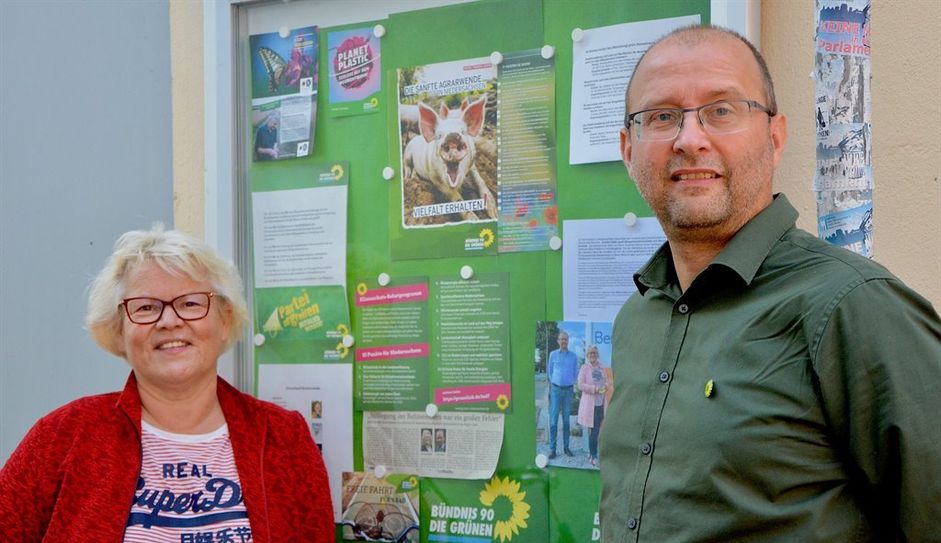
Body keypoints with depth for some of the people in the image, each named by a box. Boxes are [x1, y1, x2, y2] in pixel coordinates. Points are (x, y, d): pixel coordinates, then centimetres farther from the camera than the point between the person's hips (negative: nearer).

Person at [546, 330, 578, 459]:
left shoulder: (573, 356, 6)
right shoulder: (553, 354, 3)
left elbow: (575, 373, 14)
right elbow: (549, 371, 12)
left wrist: (571, 384, 11)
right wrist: (554, 382, 9)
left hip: (568, 390, 2)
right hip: (556, 389, -1)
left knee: (566, 419, 7)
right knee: (553, 419, -6)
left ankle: (566, 447, 14)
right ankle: (552, 448, -5)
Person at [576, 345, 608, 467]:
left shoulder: (601, 368, 12)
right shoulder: (584, 368, -5)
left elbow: (606, 381, 20)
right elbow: (580, 385, -12)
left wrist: (605, 386, -3)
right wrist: (595, 389, -20)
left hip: (600, 403, 6)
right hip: (589, 403, -6)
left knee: (596, 430, 10)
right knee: (594, 430, -7)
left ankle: (591, 453, 22)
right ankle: (593, 456, -1)